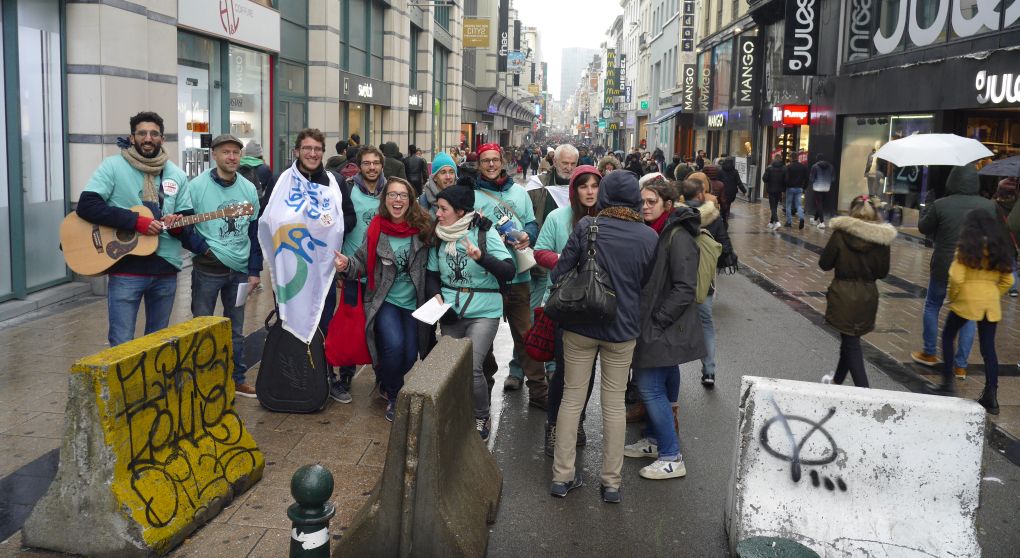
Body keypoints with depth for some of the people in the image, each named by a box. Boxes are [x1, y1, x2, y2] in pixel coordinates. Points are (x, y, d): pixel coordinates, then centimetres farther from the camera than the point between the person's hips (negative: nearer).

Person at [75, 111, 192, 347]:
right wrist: (136, 221, -20)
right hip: (126, 268, -4)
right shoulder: (113, 166, -3)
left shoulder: (176, 175, 10)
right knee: (121, 344, -3)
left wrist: (178, 225, -13)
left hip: (166, 267, 4)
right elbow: (86, 206, -14)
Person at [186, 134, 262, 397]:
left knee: (235, 330, 14)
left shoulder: (248, 189, 5)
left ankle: (237, 379, 26)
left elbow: (255, 231, 9)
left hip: (240, 270, 4)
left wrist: (255, 270, 6)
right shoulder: (198, 186, -7)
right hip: (207, 270, -4)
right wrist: (203, 248, -14)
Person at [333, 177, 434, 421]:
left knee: (410, 356, -3)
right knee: (394, 344, -24)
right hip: (384, 300, -2)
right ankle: (392, 397, 5)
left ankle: (386, 381, 34)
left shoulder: (422, 228, -5)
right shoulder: (375, 229, -5)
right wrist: (347, 264, -21)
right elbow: (363, 262, -3)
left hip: (413, 303, 2)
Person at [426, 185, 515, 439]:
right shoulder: (439, 237, 3)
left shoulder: (485, 232, -10)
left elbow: (509, 271, -16)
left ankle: (482, 419, 11)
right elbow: (433, 274, 13)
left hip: (483, 312, -4)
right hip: (450, 313, 5)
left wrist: (482, 258, -32)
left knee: (472, 368, -13)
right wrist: (436, 295, -7)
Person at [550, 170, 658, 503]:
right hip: (623, 328, 1)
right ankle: (611, 482, 18)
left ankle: (562, 476, 18)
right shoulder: (649, 237, -6)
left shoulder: (587, 227, -11)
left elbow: (559, 273, -8)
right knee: (614, 403, 12)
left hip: (580, 325, -1)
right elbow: (647, 283, 4)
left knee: (572, 398, 11)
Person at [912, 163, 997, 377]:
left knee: (932, 306, 20)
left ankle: (929, 353, 28)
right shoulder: (989, 206, -8)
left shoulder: (940, 205, -14)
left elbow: (923, 228, 1)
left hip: (943, 266, -1)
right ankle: (961, 365, 12)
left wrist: (927, 210, 17)